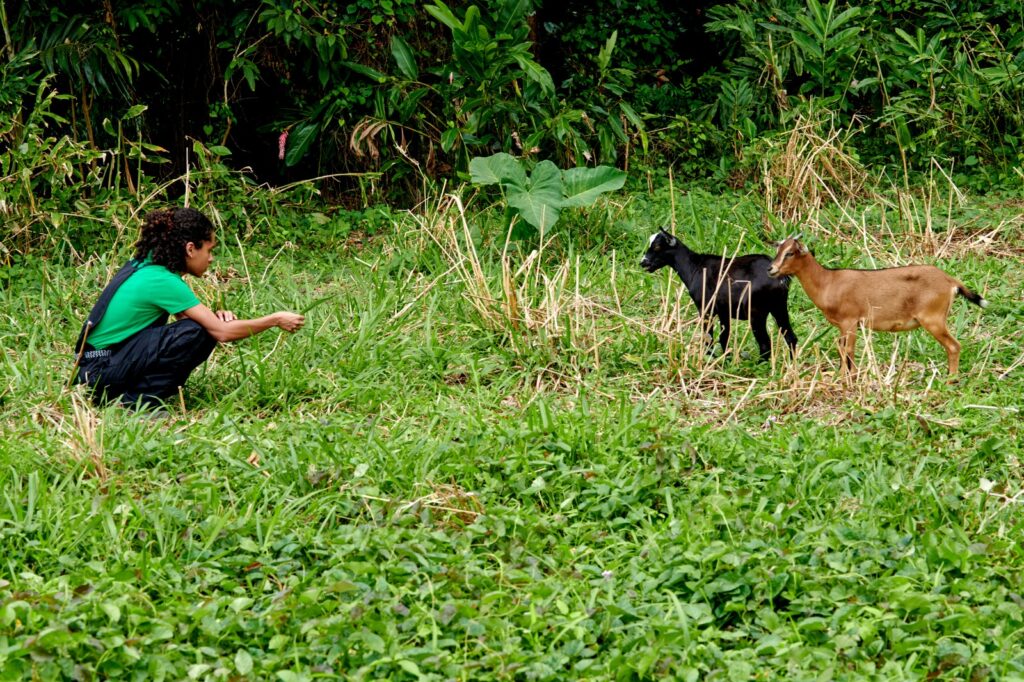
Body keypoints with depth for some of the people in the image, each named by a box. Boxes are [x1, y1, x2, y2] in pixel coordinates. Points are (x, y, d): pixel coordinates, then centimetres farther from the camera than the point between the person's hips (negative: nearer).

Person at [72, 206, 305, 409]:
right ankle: (139, 402, -11)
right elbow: (223, 333, -19)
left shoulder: (145, 266, 7)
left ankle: (133, 394, 6)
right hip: (99, 372, -9)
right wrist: (275, 320, -8)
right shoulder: (162, 281, -19)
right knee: (197, 333, -22)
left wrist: (216, 316, -5)